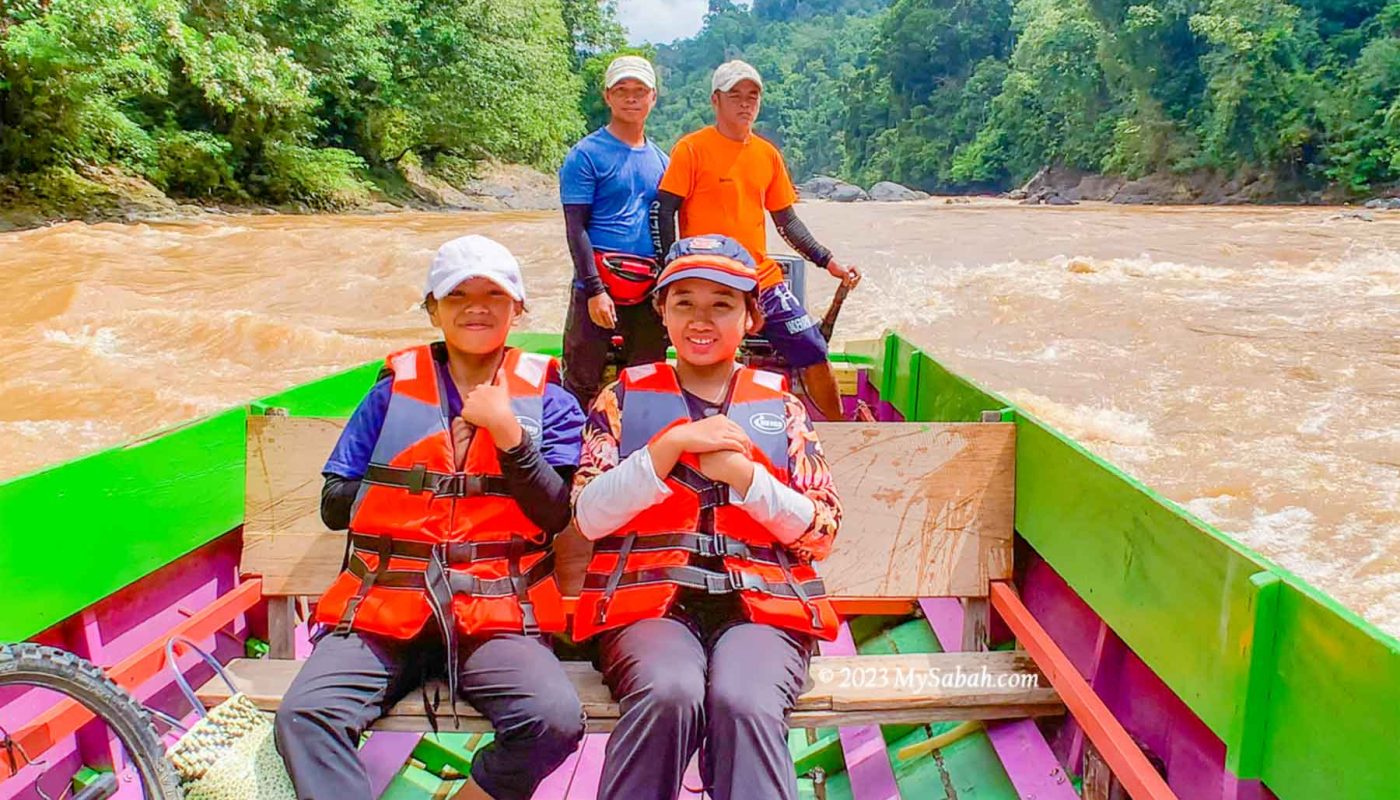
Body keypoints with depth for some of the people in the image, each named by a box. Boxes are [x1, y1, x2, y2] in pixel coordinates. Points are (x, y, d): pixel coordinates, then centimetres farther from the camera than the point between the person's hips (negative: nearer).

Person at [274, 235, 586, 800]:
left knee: (556, 720, -26)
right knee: (304, 715, -25)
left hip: (496, 611, -1)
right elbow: (335, 504, 13)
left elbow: (556, 513, -1)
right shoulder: (394, 389, 15)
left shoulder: (546, 399, 12)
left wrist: (507, 431, -11)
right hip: (383, 606, 1)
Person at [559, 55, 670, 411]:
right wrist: (595, 290, -16)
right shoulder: (586, 154, -3)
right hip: (599, 287, -5)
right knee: (582, 384, 0)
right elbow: (576, 228, -9)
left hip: (650, 291, 5)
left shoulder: (660, 160, 14)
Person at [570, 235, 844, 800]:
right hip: (650, 599, 0)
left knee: (742, 702, -32)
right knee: (669, 694, -32)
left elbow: (822, 535, 7)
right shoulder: (624, 397, 13)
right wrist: (671, 445, -10)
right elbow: (589, 517, 1)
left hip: (760, 603, 1)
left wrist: (743, 474, -8)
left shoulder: (781, 404, 14)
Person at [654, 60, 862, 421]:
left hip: (763, 279, 5)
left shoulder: (767, 153, 10)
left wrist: (828, 261, 9)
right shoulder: (692, 148, -5)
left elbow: (786, 220, 16)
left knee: (813, 352, 4)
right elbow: (665, 212, -7)